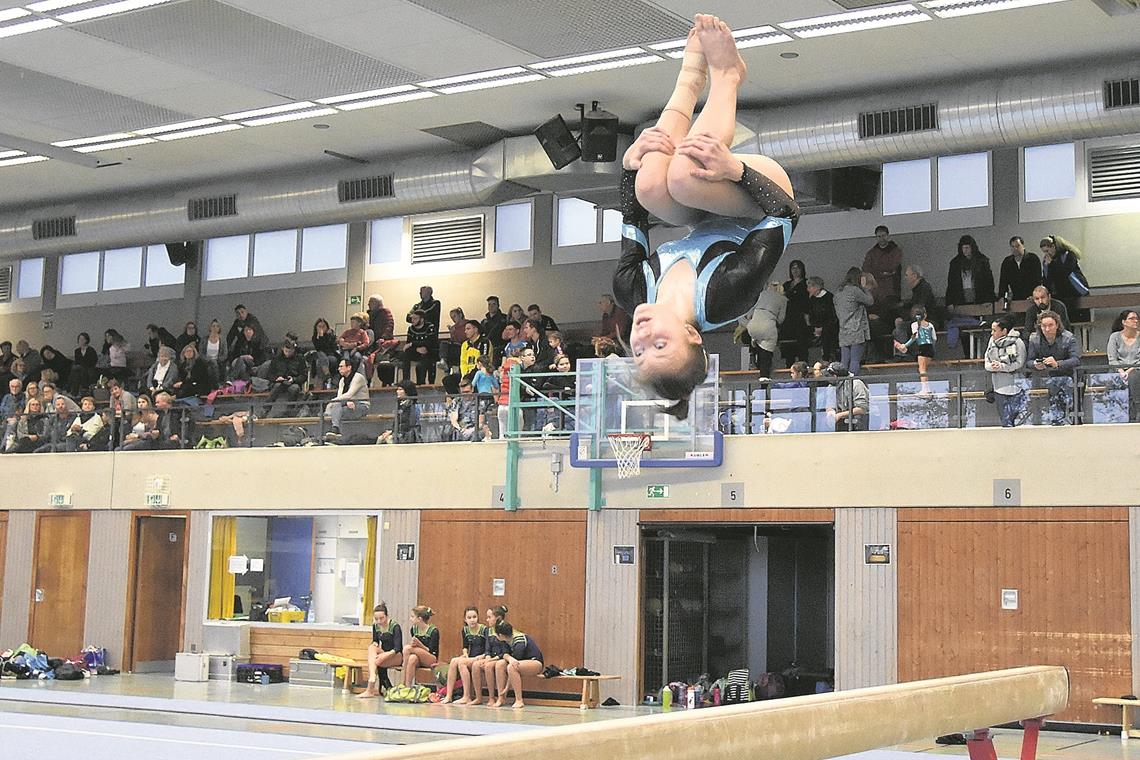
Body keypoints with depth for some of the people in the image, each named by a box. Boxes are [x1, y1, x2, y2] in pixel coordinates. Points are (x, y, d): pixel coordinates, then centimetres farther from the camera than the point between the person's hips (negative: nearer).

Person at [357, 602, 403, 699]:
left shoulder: (395, 627, -17)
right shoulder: (376, 626, 0)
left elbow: (397, 648, -23)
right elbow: (375, 640, 14)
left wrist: (385, 654, -40)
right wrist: (375, 644, -12)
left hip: (397, 656, -5)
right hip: (383, 654, 5)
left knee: (376, 661, -32)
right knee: (371, 647, -27)